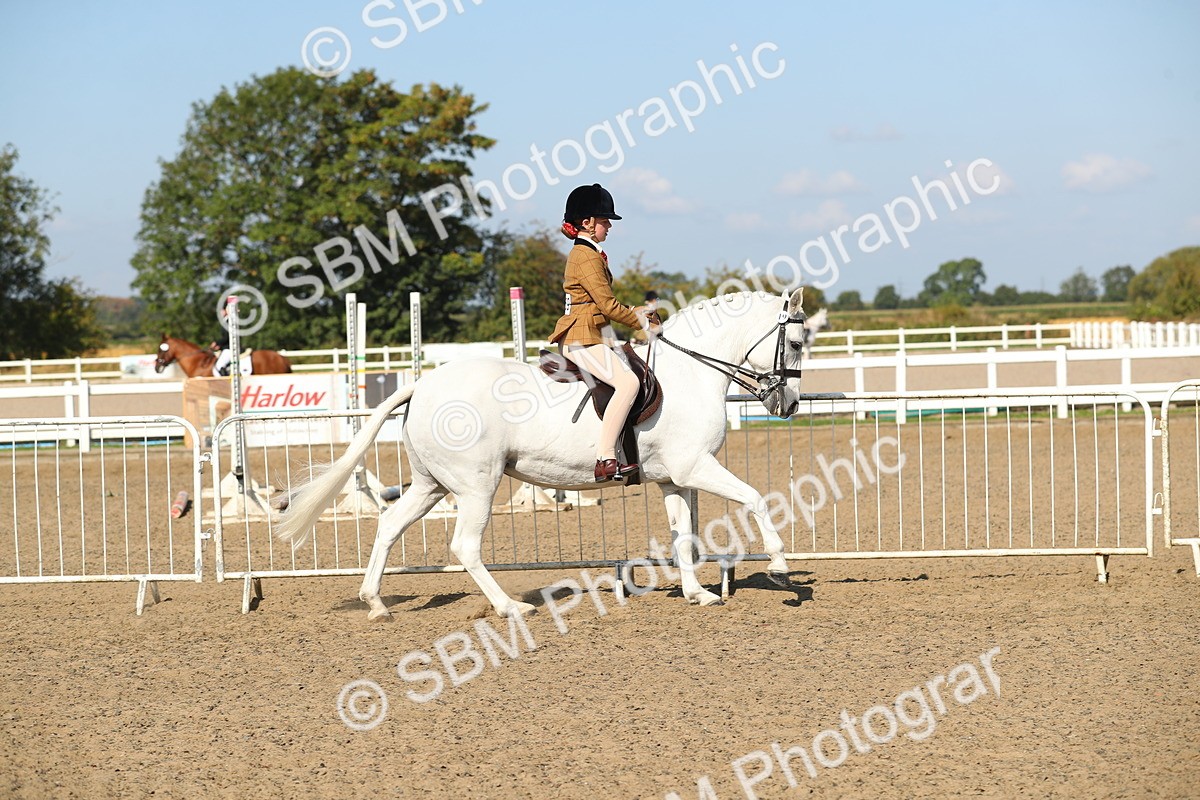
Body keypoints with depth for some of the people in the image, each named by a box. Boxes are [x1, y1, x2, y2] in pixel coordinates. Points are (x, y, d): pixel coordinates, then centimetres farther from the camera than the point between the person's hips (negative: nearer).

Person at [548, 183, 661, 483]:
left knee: (636, 371, 15)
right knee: (628, 382, -25)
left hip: (597, 336, 11)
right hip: (583, 338, -11)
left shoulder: (586, 253, 18)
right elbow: (607, 304, -16)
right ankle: (605, 460, -31)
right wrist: (644, 324, -7)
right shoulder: (586, 256, -14)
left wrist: (633, 312, 15)